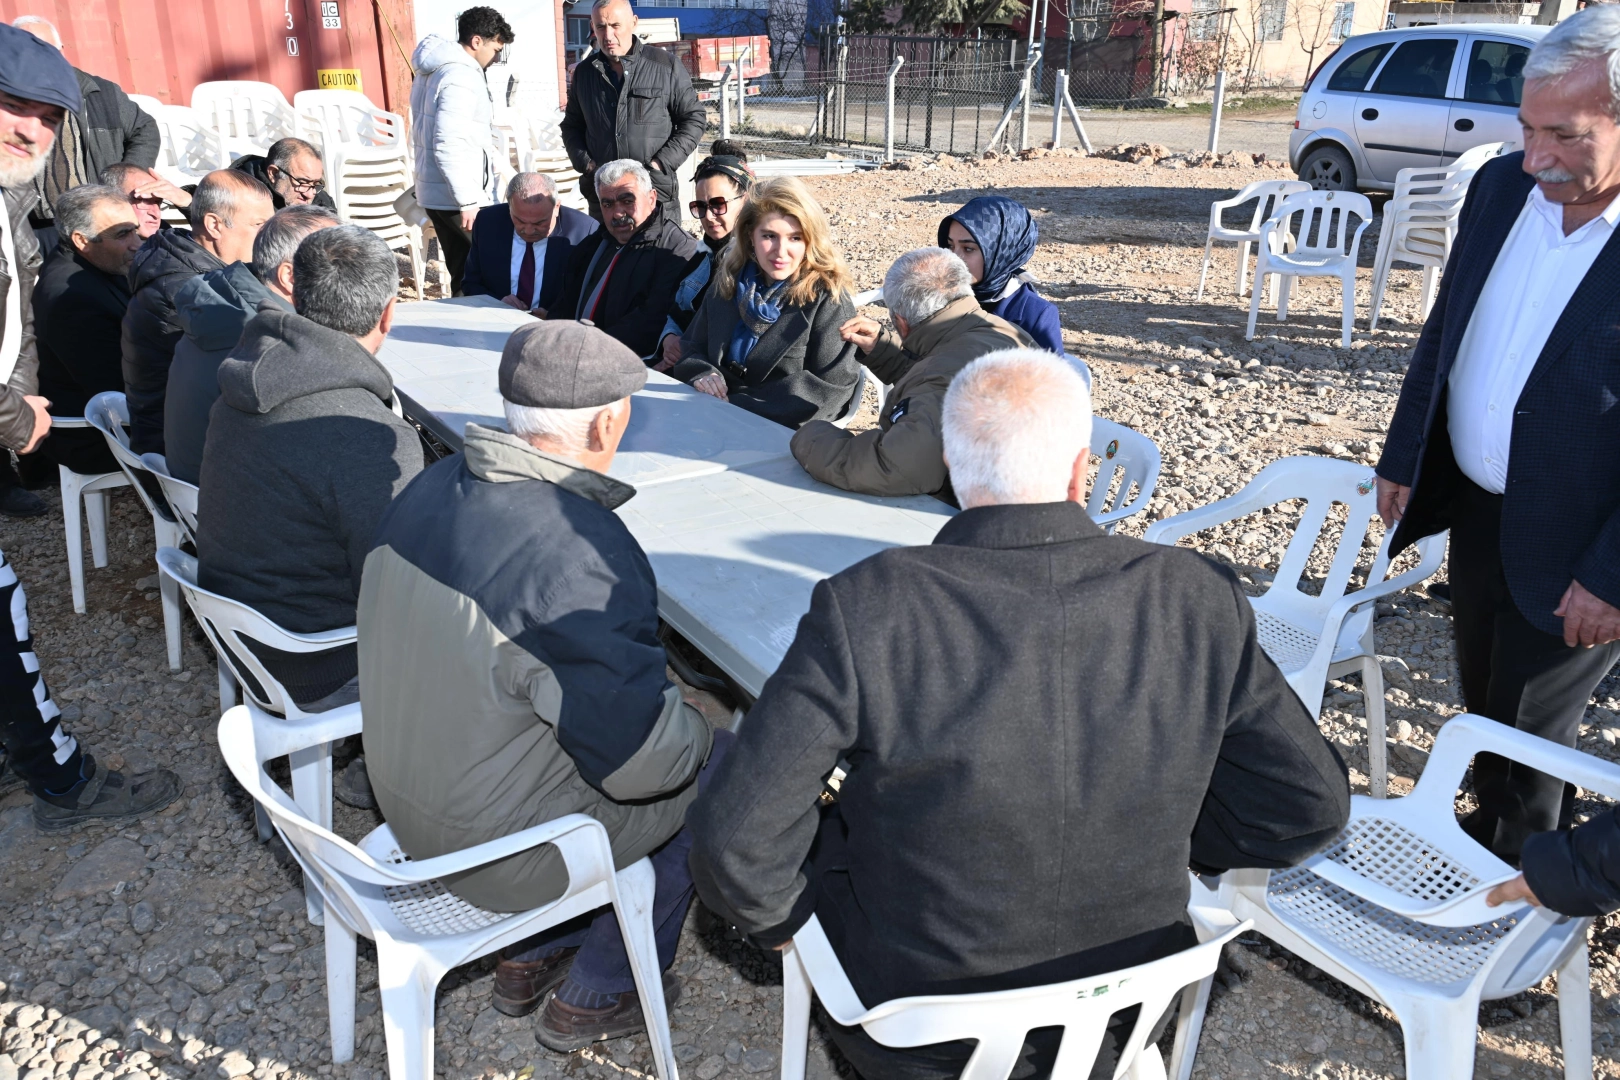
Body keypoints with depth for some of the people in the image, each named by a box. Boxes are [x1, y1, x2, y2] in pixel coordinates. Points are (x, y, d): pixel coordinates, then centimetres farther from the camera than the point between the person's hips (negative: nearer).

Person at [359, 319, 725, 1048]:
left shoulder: (430, 488, -5)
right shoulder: (580, 557, -31)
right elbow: (643, 760, -26)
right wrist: (709, 738, -4)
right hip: (502, 851, -8)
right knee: (720, 769, 11)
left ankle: (530, 958, 33)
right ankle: (594, 997, 25)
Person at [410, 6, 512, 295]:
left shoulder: (433, 71, 16)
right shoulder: (462, 75, -15)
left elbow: (422, 135, 25)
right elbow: (449, 144, -23)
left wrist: (486, 145, 21)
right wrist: (468, 200, -22)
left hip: (434, 193, 10)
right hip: (456, 197, -10)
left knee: (463, 275, 12)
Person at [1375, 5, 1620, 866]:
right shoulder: (1502, 185, -3)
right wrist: (1404, 457, 10)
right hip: (1477, 505, 6)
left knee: (1527, 730, 9)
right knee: (1482, 702, 21)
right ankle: (1488, 836, 45)